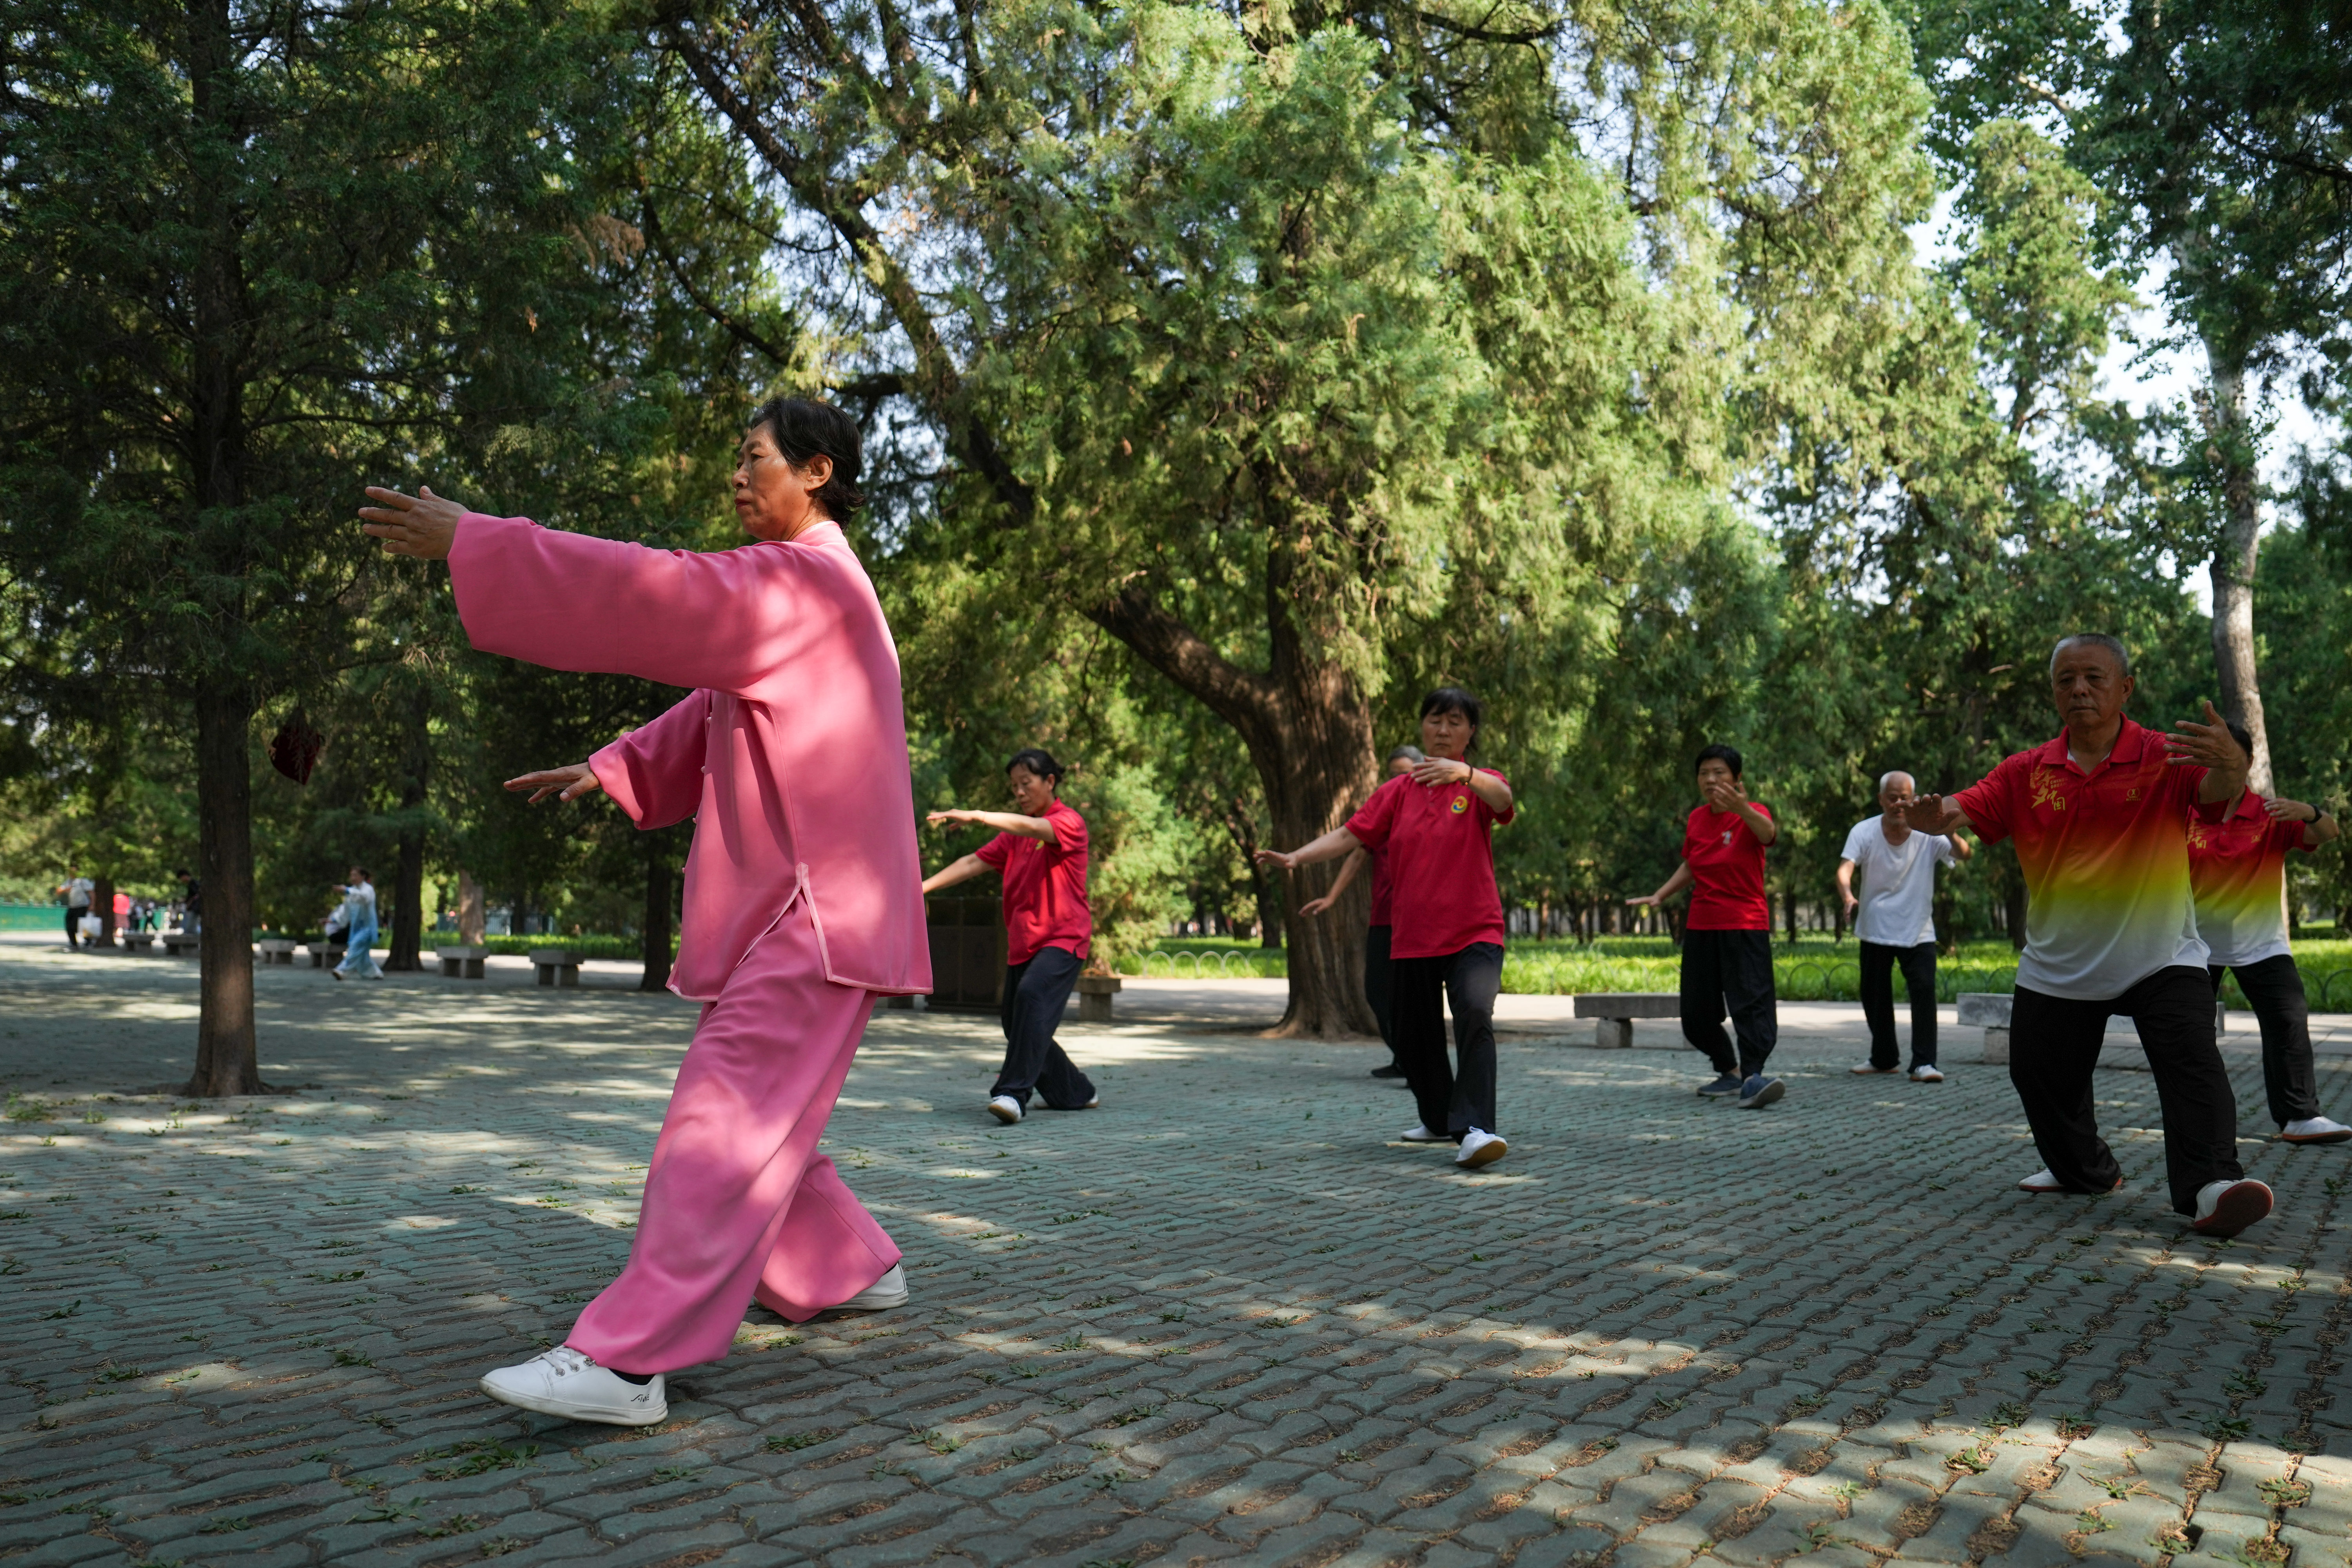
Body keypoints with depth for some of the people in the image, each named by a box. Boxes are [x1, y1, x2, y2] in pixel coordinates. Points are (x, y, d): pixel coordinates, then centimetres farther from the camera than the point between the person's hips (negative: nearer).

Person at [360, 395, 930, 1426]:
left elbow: (661, 596, -21)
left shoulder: (810, 580, -11)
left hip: (815, 911, -10)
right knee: (759, 1119, 16)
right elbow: (721, 708, 25)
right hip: (785, 905, 10)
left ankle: (626, 1362, -17)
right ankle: (853, 1269, 30)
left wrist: (472, 544, -19)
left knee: (725, 1122, -15)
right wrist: (608, 771, 15)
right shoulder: (801, 590, 22)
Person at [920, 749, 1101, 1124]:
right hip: (1022, 942, 8)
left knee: (1032, 995, -31)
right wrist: (923, 887, -5)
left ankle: (1013, 1093, -36)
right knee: (1016, 1024, 10)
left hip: (1063, 938, -8)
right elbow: (976, 862, 7)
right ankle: (1076, 1093, 27)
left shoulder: (1069, 822, -5)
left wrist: (973, 816, -34)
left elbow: (1030, 827, -25)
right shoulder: (1014, 834, 17)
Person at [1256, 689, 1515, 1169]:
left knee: (1475, 1016, -26)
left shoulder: (1478, 784, 1)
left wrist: (1463, 773, -44)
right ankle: (1439, 1119, 34)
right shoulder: (1398, 791, 11)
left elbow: (1502, 798, -23)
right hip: (1411, 936, 4)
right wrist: (1297, 857, -11)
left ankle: (1475, 1129, -29)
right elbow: (1351, 834, 4)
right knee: (1414, 1037, 12)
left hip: (1473, 932, -4)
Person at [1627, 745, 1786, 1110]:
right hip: (1700, 927, 6)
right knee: (1696, 1013, 7)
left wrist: (1741, 808, -54)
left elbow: (1768, 834, -34)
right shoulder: (1696, 818, 9)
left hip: (1745, 926, -6)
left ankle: (1753, 1077, -23)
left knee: (1751, 1000, -19)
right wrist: (1660, 896, 13)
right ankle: (1730, 1073, 21)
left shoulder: (1751, 814, -9)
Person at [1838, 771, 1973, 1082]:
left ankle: (1924, 1063, -10)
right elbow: (1845, 869, -21)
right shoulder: (1864, 832, -9)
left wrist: (1950, 835, -47)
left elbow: (1965, 855, -23)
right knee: (1874, 996, 10)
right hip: (1875, 931, 1)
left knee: (1924, 990, -15)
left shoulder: (1929, 833, -9)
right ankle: (1884, 1059, 27)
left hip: (1918, 932, -1)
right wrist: (1848, 896, -43)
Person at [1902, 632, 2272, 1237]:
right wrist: (1931, 815, -33)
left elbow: (2220, 791, -28)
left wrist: (2230, 763, -54)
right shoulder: (2027, 772, -1)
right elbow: (1964, 810, -7)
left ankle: (2211, 1184, -21)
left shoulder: (2165, 758, -10)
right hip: (2057, 963, 4)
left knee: (2192, 1062, -22)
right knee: (2039, 1072, 11)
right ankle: (2084, 1170, 33)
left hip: (2160, 956, -3)